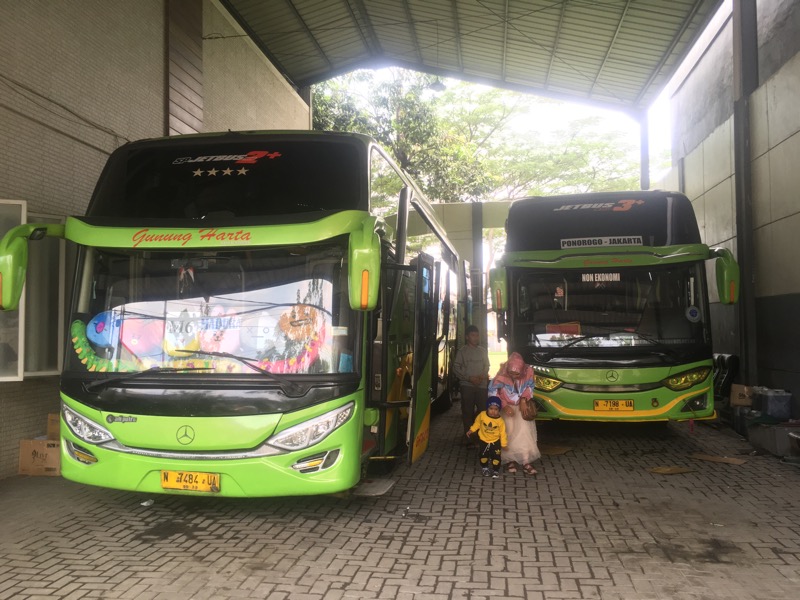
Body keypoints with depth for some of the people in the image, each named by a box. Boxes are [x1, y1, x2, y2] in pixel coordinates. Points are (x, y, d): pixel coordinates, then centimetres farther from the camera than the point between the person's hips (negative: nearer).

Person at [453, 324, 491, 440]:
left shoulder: (483, 351, 14)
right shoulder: (462, 351, 1)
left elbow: (487, 366, 18)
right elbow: (456, 367, -2)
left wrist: (483, 376, -3)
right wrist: (469, 378, -11)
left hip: (482, 384, 3)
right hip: (467, 385, -3)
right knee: (467, 411, -1)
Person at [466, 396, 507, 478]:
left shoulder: (500, 420, -21)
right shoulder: (482, 415, -18)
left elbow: (502, 432, -10)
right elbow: (477, 423, 1)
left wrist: (504, 443, -5)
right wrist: (471, 430, 2)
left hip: (495, 442, -2)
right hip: (483, 441, 2)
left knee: (496, 457, 4)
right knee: (483, 456, 14)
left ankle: (496, 470, 24)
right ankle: (485, 468, 37)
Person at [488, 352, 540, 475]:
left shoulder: (528, 371, -21)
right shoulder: (502, 375, -27)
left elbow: (530, 386, -1)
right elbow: (493, 391, -16)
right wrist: (504, 406, -20)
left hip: (522, 406, 2)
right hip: (507, 406, -2)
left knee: (525, 430, -13)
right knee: (509, 429, -15)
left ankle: (526, 462, -11)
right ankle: (510, 460, -1)